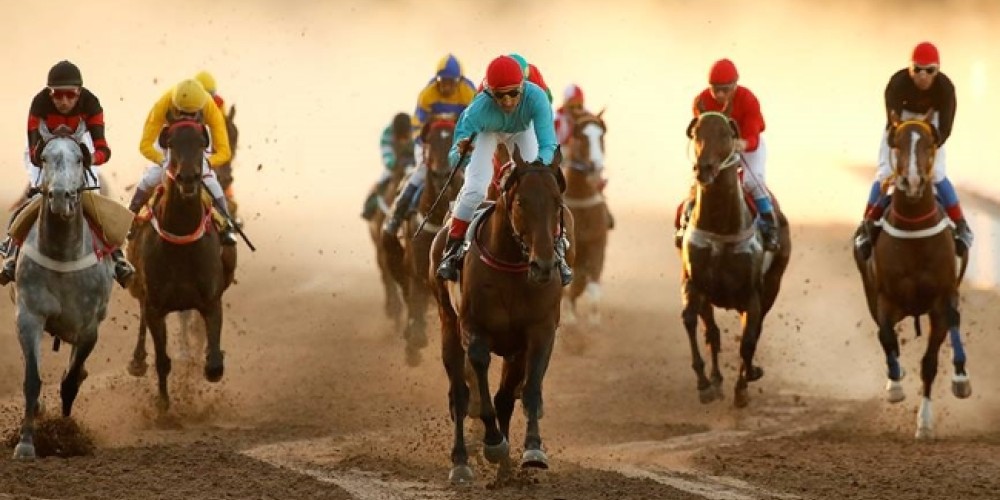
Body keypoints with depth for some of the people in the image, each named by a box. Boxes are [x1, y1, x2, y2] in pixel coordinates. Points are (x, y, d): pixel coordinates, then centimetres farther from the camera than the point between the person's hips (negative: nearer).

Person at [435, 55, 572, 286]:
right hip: (487, 132, -1)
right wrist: (459, 152, -66)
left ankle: (557, 249, 12)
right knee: (474, 189, -13)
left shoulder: (536, 97, -43)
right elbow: (455, 156, -42)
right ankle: (452, 250, 9)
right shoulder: (480, 108, -43)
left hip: (523, 131, 1)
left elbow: (548, 144, -47)